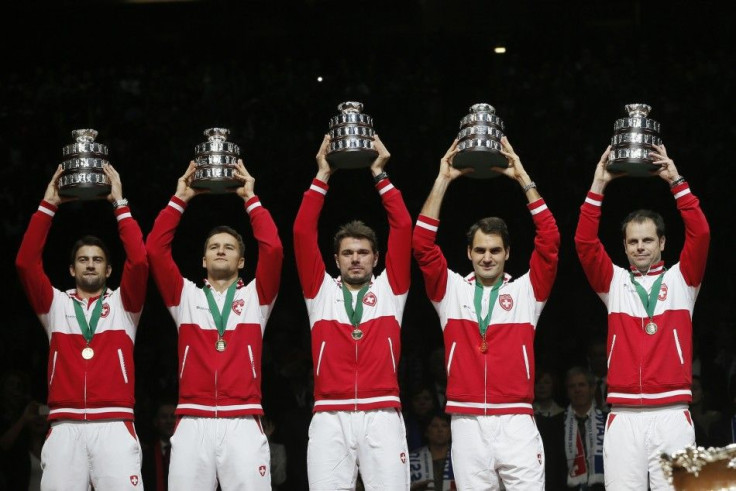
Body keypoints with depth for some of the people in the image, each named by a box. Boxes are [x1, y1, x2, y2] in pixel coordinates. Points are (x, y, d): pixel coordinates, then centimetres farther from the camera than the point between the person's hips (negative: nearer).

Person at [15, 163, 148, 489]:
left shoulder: (123, 304, 16)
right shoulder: (56, 304, 19)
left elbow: (139, 261, 0)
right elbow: (26, 263, 8)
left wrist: (120, 204, 2)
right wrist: (48, 206, 7)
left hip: (114, 426, -1)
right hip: (66, 428, 1)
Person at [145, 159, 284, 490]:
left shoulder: (255, 296, 14)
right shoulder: (185, 296, 17)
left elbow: (272, 249, 1)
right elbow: (155, 250, 9)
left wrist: (250, 199, 7)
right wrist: (179, 200, 11)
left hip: (243, 424, -1)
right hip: (193, 424, 1)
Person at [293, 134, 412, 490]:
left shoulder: (389, 289, 16)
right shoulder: (321, 291, 17)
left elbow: (403, 228, 9)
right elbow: (303, 232, 10)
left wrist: (380, 175, 11)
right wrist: (322, 176, 10)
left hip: (382, 416, 0)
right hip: (330, 418, 1)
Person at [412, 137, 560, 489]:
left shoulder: (526, 291, 9)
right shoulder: (452, 291, 11)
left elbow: (550, 241, -1)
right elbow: (422, 244, 2)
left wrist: (523, 180, -2)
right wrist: (443, 181, -1)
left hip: (516, 423, -1)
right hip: (468, 424, 1)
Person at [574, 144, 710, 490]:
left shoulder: (680, 280, 11)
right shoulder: (614, 283, 13)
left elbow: (700, 235, -2)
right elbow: (585, 243, 2)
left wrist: (676, 182, -5)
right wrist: (598, 186, -2)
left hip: (672, 414, -1)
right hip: (624, 417, 1)